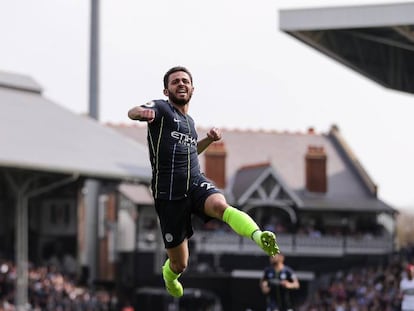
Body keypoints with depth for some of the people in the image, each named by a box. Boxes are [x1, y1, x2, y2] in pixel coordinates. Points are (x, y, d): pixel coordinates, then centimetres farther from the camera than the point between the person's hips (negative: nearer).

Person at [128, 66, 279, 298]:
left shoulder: (190, 121, 21)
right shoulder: (161, 108, 1)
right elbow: (133, 112, -21)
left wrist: (209, 139, 20)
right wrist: (141, 113, -46)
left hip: (196, 183, 4)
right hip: (169, 193, -4)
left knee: (220, 205, -34)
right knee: (180, 263, 4)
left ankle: (259, 237, -59)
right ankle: (169, 274, 41)